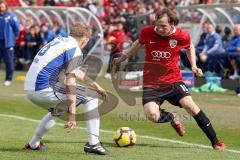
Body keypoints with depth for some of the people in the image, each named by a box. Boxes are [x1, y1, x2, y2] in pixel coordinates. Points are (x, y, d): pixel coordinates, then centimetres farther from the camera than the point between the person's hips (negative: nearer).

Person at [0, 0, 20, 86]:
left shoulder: (11, 16, -5)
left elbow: (17, 28, -2)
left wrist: (13, 38, 4)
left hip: (7, 43, -4)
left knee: (9, 62, 0)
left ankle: (8, 79, 9)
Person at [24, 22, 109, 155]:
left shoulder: (60, 41, 18)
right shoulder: (75, 50, -8)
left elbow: (73, 71, 30)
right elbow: (70, 83, -15)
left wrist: (96, 85, 32)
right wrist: (72, 114, -15)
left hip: (29, 89, 9)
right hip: (44, 89, -9)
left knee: (57, 111, 36)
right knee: (91, 96, 1)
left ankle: (33, 144, 35)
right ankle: (93, 143, -4)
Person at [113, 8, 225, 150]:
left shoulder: (182, 36, -11)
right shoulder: (147, 32, -10)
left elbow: (190, 47, 14)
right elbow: (139, 44, 14)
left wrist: (194, 66, 3)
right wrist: (123, 58, 23)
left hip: (173, 80, 0)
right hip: (151, 83, 0)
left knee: (190, 105, -19)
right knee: (152, 115, -21)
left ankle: (215, 141, -6)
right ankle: (172, 118, 18)